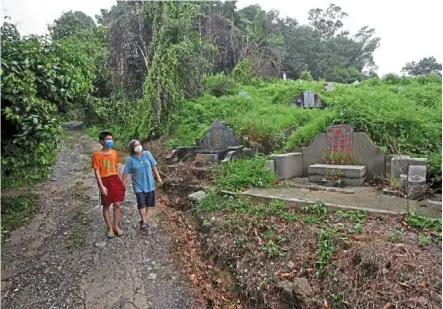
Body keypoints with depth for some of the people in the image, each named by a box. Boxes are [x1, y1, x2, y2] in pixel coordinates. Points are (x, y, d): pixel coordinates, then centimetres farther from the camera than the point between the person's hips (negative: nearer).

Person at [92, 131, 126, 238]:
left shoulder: (114, 153, 4)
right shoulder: (97, 155, -10)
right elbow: (97, 171, -11)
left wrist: (120, 182, 13)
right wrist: (101, 186, -17)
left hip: (115, 180, 4)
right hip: (105, 181, -4)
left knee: (117, 204, 7)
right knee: (106, 206, 8)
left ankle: (116, 226, 24)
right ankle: (110, 228, 23)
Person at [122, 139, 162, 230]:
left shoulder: (147, 154, -5)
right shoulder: (131, 159, -10)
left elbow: (153, 166, 2)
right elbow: (125, 173, -6)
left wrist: (158, 177, 3)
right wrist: (123, 185, -7)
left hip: (149, 184, 3)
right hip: (138, 185, -2)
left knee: (147, 204, 12)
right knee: (141, 204, -9)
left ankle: (143, 219, 32)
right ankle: (144, 222, 4)